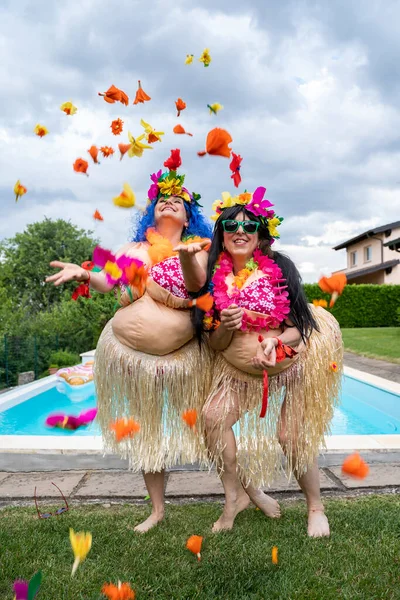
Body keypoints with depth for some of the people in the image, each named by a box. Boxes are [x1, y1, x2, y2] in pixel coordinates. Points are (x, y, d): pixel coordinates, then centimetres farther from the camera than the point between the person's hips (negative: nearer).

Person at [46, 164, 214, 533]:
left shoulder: (197, 247, 1)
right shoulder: (134, 249, 10)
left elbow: (196, 283, -19)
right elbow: (105, 282, 0)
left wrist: (187, 256, -38)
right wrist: (82, 273, -20)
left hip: (182, 353, -3)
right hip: (129, 350, 3)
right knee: (145, 429, 13)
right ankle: (157, 509, 30)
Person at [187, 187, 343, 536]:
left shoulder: (279, 268, -17)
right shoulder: (216, 278, -9)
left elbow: (300, 327, -15)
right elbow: (215, 344, -5)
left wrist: (274, 341, -34)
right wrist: (226, 327, -26)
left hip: (291, 365, -2)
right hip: (239, 370, 3)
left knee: (291, 436, -5)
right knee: (214, 415, -15)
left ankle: (316, 508, 22)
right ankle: (235, 496, 6)